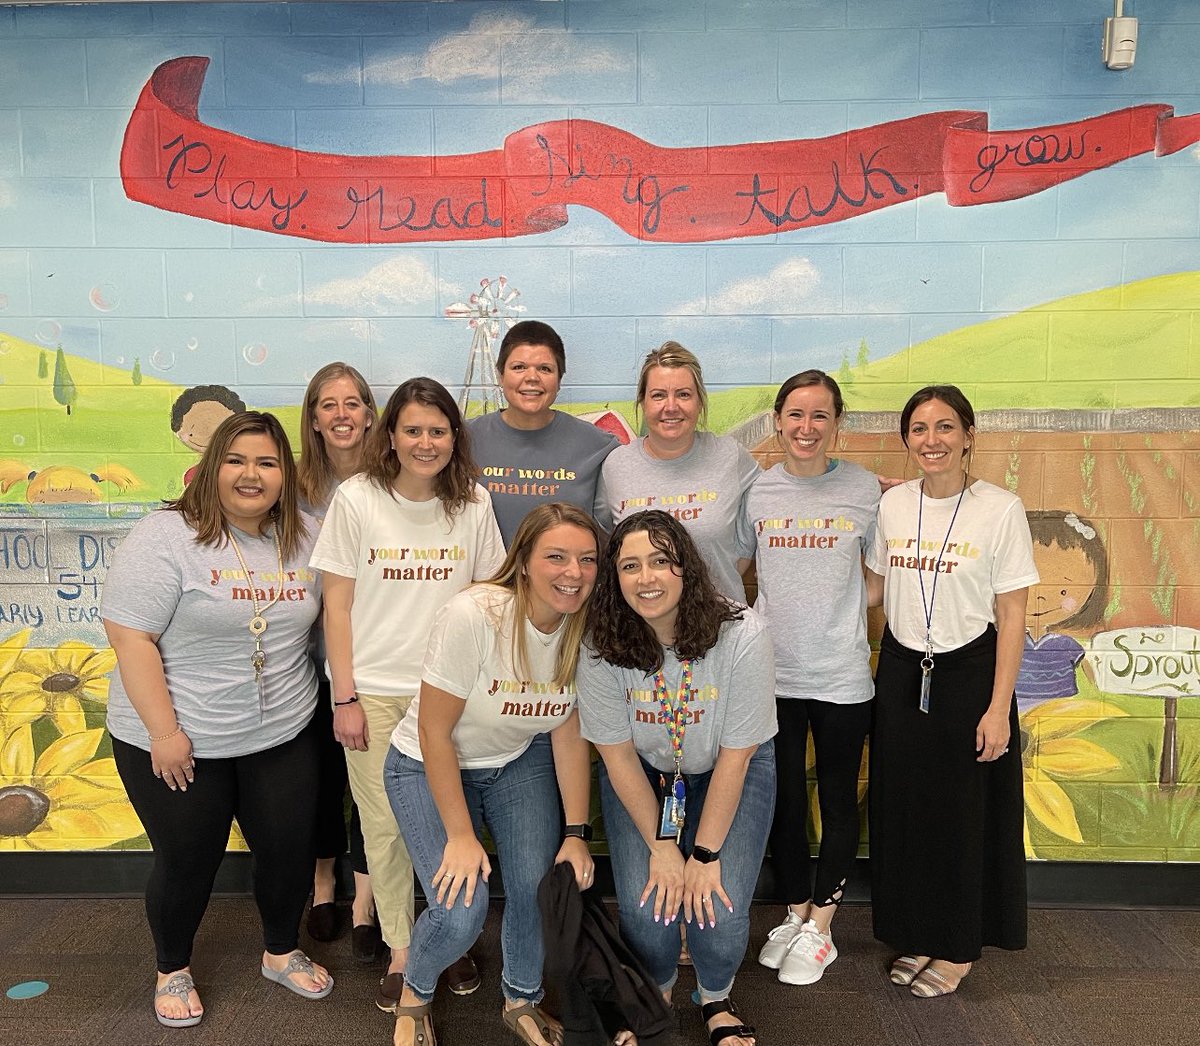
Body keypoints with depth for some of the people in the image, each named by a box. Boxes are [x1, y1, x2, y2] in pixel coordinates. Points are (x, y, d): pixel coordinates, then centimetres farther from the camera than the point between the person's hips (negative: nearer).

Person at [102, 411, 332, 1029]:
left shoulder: (305, 539, 1)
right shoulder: (165, 537, -15)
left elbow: (316, 618, 11)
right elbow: (129, 635, -17)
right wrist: (164, 731, -18)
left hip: (283, 737, 4)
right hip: (177, 743, -4)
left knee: (290, 848, 12)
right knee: (187, 862, 11)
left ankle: (282, 953, 40)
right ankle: (173, 970, 39)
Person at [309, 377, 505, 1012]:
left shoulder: (473, 502, -1)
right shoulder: (357, 499, -6)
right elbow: (337, 603, -4)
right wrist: (345, 696, -6)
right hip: (374, 691, -1)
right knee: (385, 828, 6)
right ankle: (401, 950, 27)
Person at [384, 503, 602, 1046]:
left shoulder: (586, 629, -15)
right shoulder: (474, 615, -31)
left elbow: (570, 734, -5)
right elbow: (434, 731, -23)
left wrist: (576, 831, -8)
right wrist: (460, 835, -20)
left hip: (520, 763, 4)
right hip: (429, 768, -4)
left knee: (541, 888, -10)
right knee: (461, 909, -16)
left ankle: (521, 1001, 23)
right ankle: (414, 994, 19)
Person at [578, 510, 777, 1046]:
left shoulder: (740, 634, -29)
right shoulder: (601, 646, -24)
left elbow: (735, 754, -20)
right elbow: (617, 754, -12)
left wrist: (705, 855, -15)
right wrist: (662, 847, -11)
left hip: (730, 772, -1)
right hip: (642, 774, 1)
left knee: (719, 910, -14)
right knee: (647, 905, -13)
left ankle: (717, 1002, 22)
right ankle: (655, 1000, 22)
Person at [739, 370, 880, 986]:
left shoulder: (863, 489, -3)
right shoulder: (757, 491, 0)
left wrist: (846, 613, -3)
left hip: (841, 675, -1)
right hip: (772, 673, 2)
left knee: (837, 799, 10)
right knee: (783, 800, 13)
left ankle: (818, 929, 26)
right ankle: (795, 913, 32)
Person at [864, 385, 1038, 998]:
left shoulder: (1000, 510, -11)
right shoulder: (891, 505, 2)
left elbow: (1011, 616, -10)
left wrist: (999, 706, -12)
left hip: (968, 672, -4)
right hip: (902, 672, 4)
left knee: (964, 811, 8)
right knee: (904, 805, 12)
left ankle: (959, 948, 27)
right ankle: (917, 936, 32)